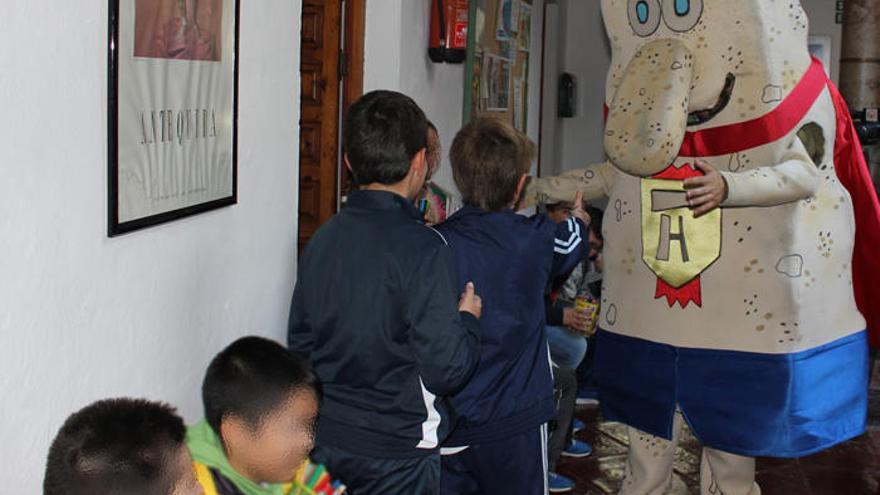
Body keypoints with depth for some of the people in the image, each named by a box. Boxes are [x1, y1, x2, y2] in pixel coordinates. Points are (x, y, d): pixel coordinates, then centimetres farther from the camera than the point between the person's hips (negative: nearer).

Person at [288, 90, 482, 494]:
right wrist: (468, 319, -3)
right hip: (397, 450, -6)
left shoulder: (322, 239, 0)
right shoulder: (423, 248, -19)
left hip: (325, 442, 6)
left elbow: (300, 344, 8)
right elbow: (446, 367, -21)